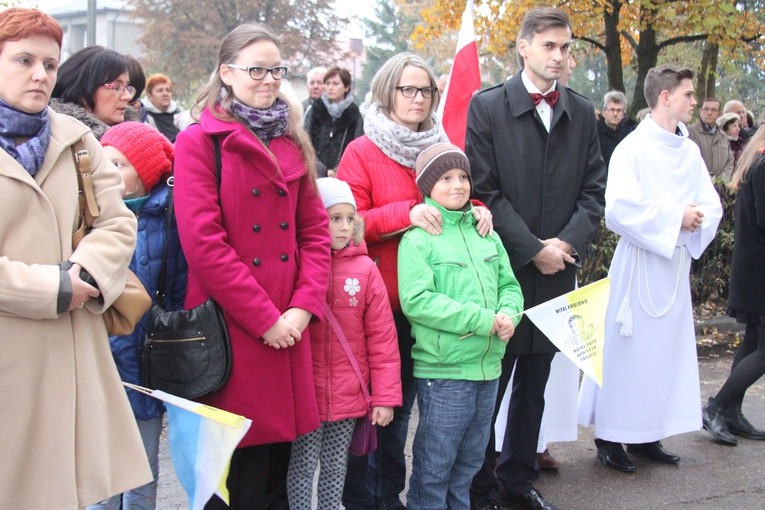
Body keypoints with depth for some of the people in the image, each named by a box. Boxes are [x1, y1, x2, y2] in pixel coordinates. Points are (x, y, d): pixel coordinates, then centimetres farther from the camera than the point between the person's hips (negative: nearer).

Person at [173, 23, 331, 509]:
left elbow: (315, 229, 10)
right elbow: (202, 242, -13)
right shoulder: (199, 141, -4)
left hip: (289, 327, 5)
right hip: (231, 327, -5)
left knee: (279, 462, 12)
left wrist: (304, 305, -5)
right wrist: (264, 319, -13)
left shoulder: (292, 141, 14)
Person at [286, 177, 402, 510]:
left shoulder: (365, 269, -2)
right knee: (302, 467, 6)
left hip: (349, 396, 2)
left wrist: (385, 396, -3)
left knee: (336, 467, 15)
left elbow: (382, 337, -2)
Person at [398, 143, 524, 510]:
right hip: (442, 371, -6)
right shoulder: (418, 239, -10)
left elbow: (508, 285, 14)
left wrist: (508, 314, -10)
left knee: (469, 462, 19)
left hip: (488, 367, 6)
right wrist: (482, 320, -19)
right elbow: (416, 301, -19)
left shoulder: (486, 236, 11)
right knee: (434, 466, 3)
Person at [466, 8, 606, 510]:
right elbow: (485, 190, -8)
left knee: (534, 383, 14)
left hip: (557, 270, 4)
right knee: (487, 385, 3)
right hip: (504, 268, -4)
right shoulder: (487, 106, -4)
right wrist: (533, 249, -12)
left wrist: (566, 243, -9)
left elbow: (594, 190, 7)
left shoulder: (582, 112, 8)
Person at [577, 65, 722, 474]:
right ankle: (609, 437, 10)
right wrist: (675, 216, -17)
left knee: (667, 347, 10)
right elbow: (620, 209, -22)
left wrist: (697, 219, -13)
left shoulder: (690, 151, 8)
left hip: (678, 261, 7)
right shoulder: (633, 148, -11)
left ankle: (647, 435, 21)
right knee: (628, 348, -1)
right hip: (639, 263, -7)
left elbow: (712, 206, 9)